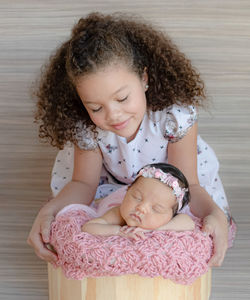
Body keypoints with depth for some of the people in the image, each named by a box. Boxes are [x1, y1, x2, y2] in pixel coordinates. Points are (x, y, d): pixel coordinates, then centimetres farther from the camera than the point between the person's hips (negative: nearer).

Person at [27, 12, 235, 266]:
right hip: (117, 180, 2)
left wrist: (215, 215, -53)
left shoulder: (176, 113, -38)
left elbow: (187, 184, -32)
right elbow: (84, 183, -22)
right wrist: (49, 211, -42)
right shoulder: (86, 127, -30)